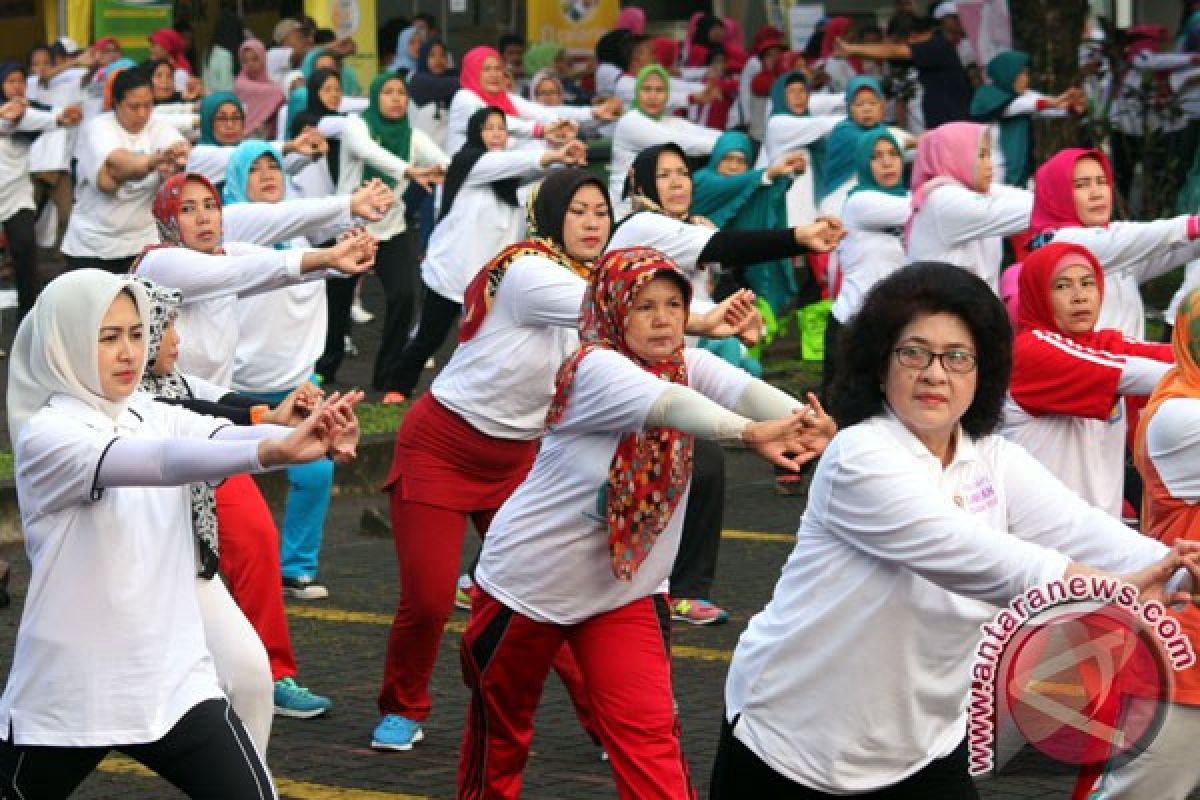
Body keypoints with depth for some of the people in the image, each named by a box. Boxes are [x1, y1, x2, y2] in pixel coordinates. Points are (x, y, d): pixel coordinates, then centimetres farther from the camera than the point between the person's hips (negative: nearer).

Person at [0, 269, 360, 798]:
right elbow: (148, 461, -30)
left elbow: (227, 436, -14)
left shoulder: (156, 417, 5)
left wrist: (317, 438, -36)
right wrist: (273, 450, -45)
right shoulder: (45, 436, -12)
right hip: (67, 695, -4)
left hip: (175, 684, 4)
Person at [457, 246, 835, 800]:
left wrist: (806, 421, -50)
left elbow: (743, 389, -28)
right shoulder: (594, 368, -22)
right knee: (502, 725, 14)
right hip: (529, 581, -4)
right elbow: (665, 404, -42)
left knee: (650, 735, -8)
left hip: (625, 590, 4)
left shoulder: (690, 367, -6)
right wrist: (749, 433, -59)